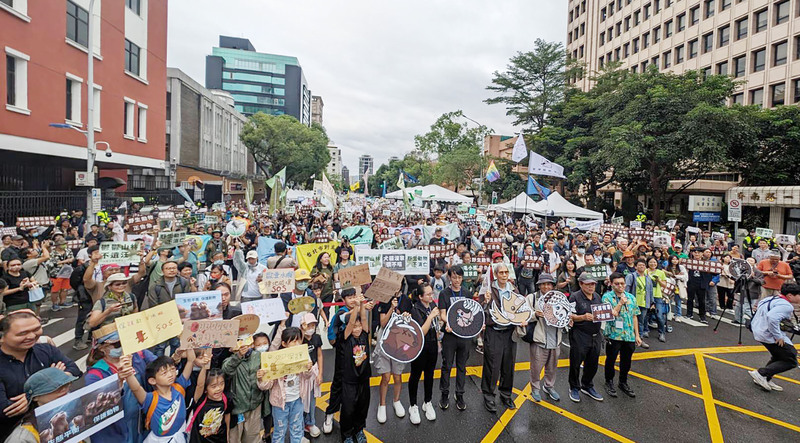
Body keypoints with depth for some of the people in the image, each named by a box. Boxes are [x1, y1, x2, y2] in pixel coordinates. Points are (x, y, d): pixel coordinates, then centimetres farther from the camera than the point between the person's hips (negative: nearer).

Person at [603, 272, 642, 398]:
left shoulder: (631, 297, 4)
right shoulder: (607, 297, -10)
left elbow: (634, 317, 9)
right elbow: (611, 315, -17)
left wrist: (637, 335, 8)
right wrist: (621, 303, -19)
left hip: (629, 336, 4)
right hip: (613, 335, -4)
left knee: (626, 361, 16)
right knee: (611, 360, 10)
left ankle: (623, 382, 36)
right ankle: (609, 382, 29)